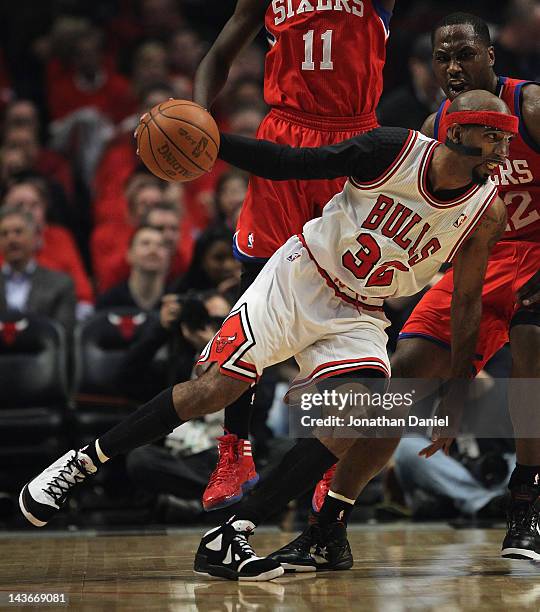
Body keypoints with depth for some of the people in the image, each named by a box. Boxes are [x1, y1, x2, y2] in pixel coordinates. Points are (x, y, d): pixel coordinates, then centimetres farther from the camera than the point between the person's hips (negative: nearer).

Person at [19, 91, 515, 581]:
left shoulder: (487, 214, -10)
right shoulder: (394, 149, -16)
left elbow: (466, 302, 2)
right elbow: (289, 164, -9)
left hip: (357, 316, 3)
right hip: (297, 280, -2)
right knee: (216, 388, -12)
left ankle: (230, 537, -17)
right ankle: (78, 464, 4)